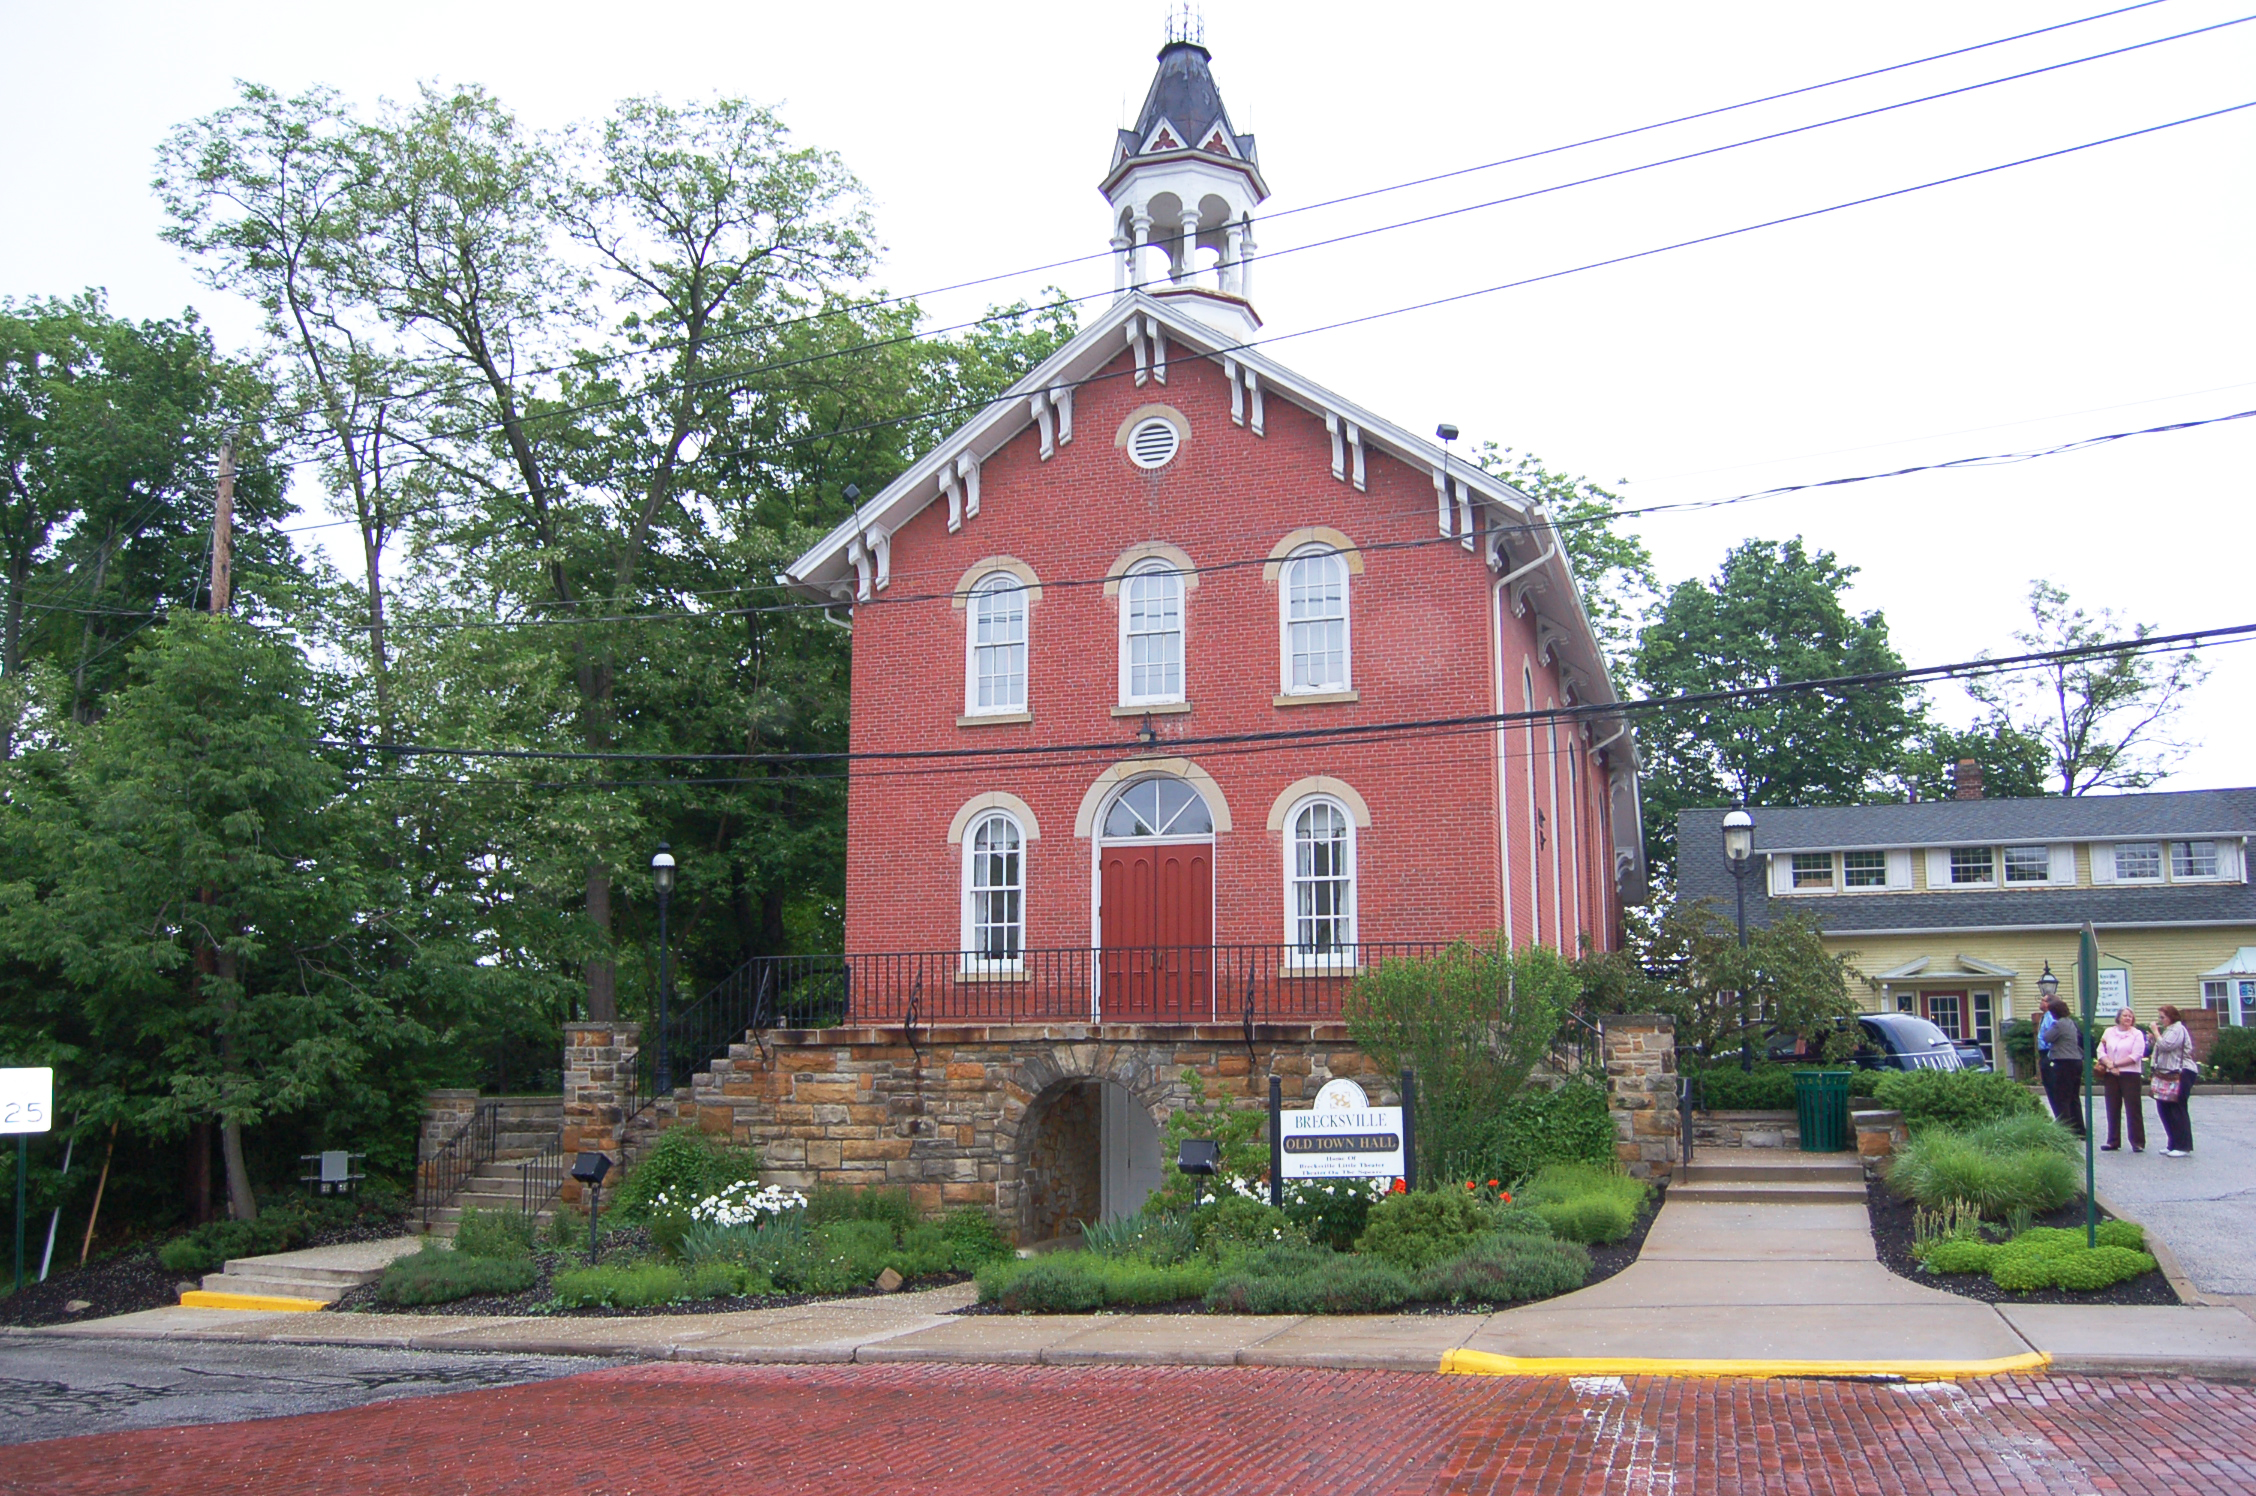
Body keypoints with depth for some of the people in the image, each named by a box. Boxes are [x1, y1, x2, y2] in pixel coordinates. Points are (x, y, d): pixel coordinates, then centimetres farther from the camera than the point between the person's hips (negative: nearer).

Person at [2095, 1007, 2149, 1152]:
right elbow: (2100, 1052, 4)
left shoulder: (2137, 1034, 0)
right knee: (2112, 1109, 7)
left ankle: (2138, 1142, 0)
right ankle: (2113, 1141, 13)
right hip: (2111, 1075, 4)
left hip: (2130, 1075, -3)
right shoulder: (2108, 1032, 11)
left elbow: (2136, 1056, -10)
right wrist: (2110, 1065, -12)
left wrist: (2115, 1064, -10)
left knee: (2134, 1108, -4)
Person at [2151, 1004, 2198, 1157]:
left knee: (2177, 1110, -8)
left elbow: (2165, 1045, -22)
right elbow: (2163, 1049, 25)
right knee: (2164, 1109, 9)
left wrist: (2156, 1033, -9)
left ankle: (2183, 1146, -4)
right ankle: (2173, 1144, 16)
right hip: (2168, 1074, 11)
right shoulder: (2170, 1030, 22)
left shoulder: (2178, 1029, -10)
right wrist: (2154, 1040, 9)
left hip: (2181, 1074, -11)